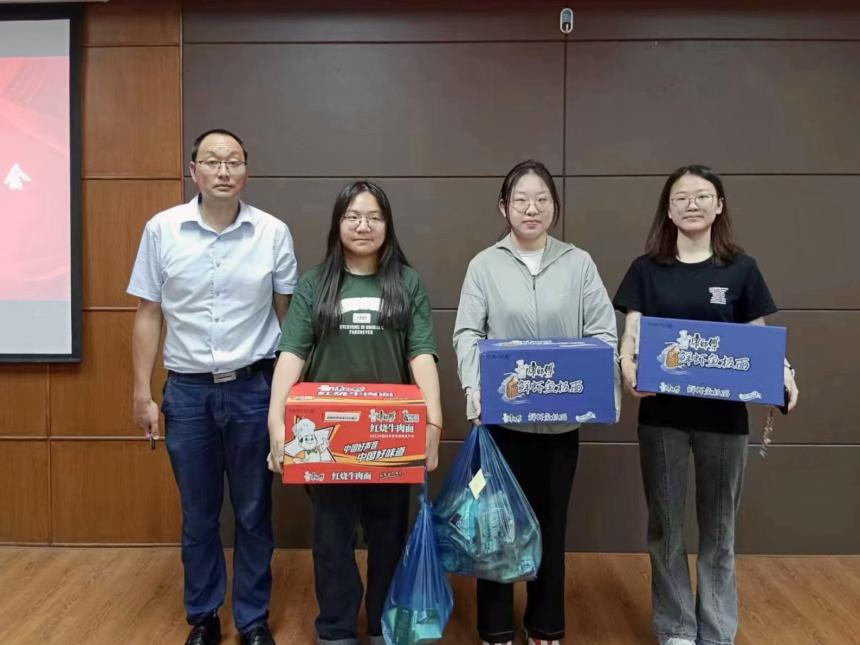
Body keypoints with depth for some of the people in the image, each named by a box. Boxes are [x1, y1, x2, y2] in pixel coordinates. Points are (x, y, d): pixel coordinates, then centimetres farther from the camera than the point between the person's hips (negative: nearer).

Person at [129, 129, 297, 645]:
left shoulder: (273, 233, -4)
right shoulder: (162, 230, -2)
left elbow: (289, 315, 3)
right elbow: (149, 315, 3)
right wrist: (143, 394, 2)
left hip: (253, 388, 0)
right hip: (187, 390, 1)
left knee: (254, 512, 11)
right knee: (198, 514, 14)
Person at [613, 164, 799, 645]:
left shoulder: (741, 269, 2)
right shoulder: (647, 269, 1)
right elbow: (631, 335, -3)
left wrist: (782, 374, -17)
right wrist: (628, 369, -24)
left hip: (724, 415, 0)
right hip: (663, 413, 0)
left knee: (719, 530, 12)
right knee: (666, 527, 11)